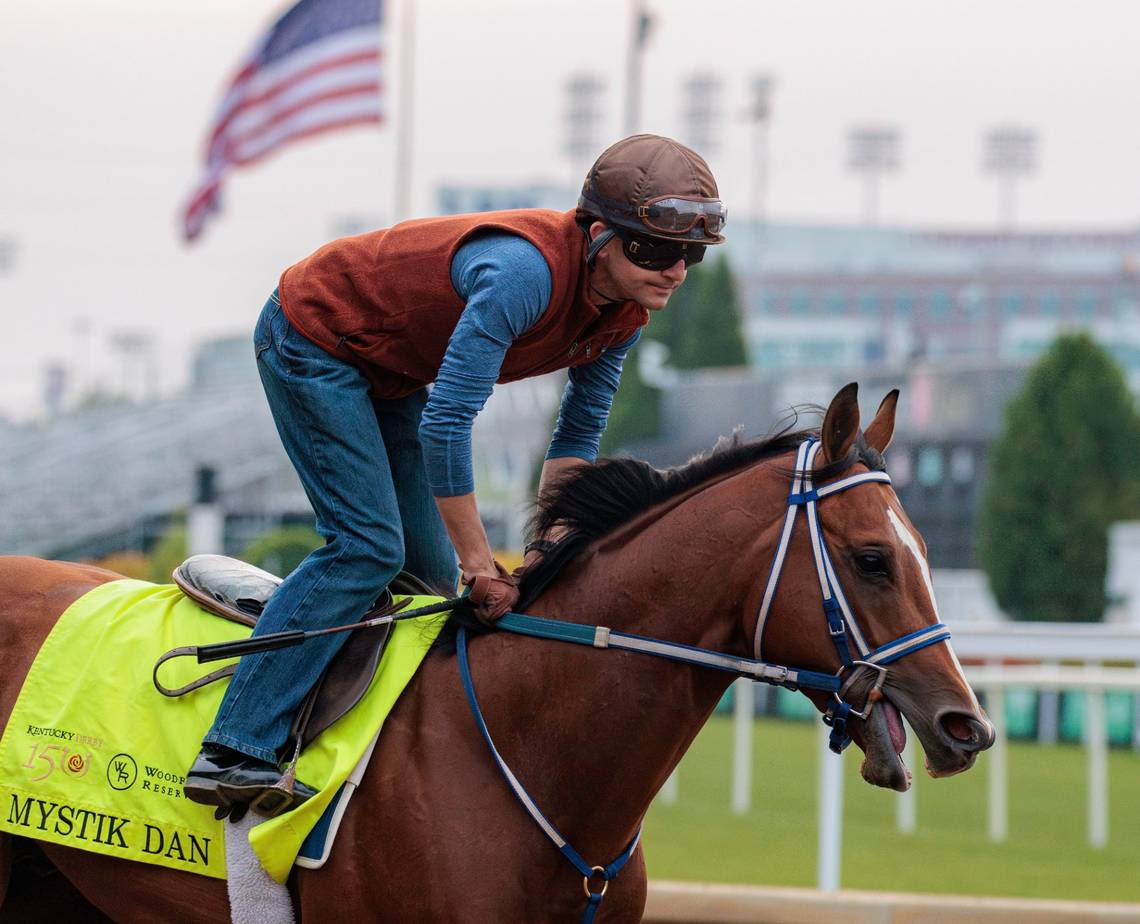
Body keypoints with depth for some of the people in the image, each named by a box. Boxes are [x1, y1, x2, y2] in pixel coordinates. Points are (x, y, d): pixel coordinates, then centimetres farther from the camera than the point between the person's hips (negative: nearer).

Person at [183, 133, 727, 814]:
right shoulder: (525, 272, -37)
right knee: (368, 548, -19)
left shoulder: (625, 312, -11)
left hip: (390, 374, 9)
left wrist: (549, 550, -10)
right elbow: (447, 424, -36)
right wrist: (479, 560, -31)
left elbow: (579, 435, 1)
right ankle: (236, 752, -22)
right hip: (313, 341, -9)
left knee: (432, 574, 7)